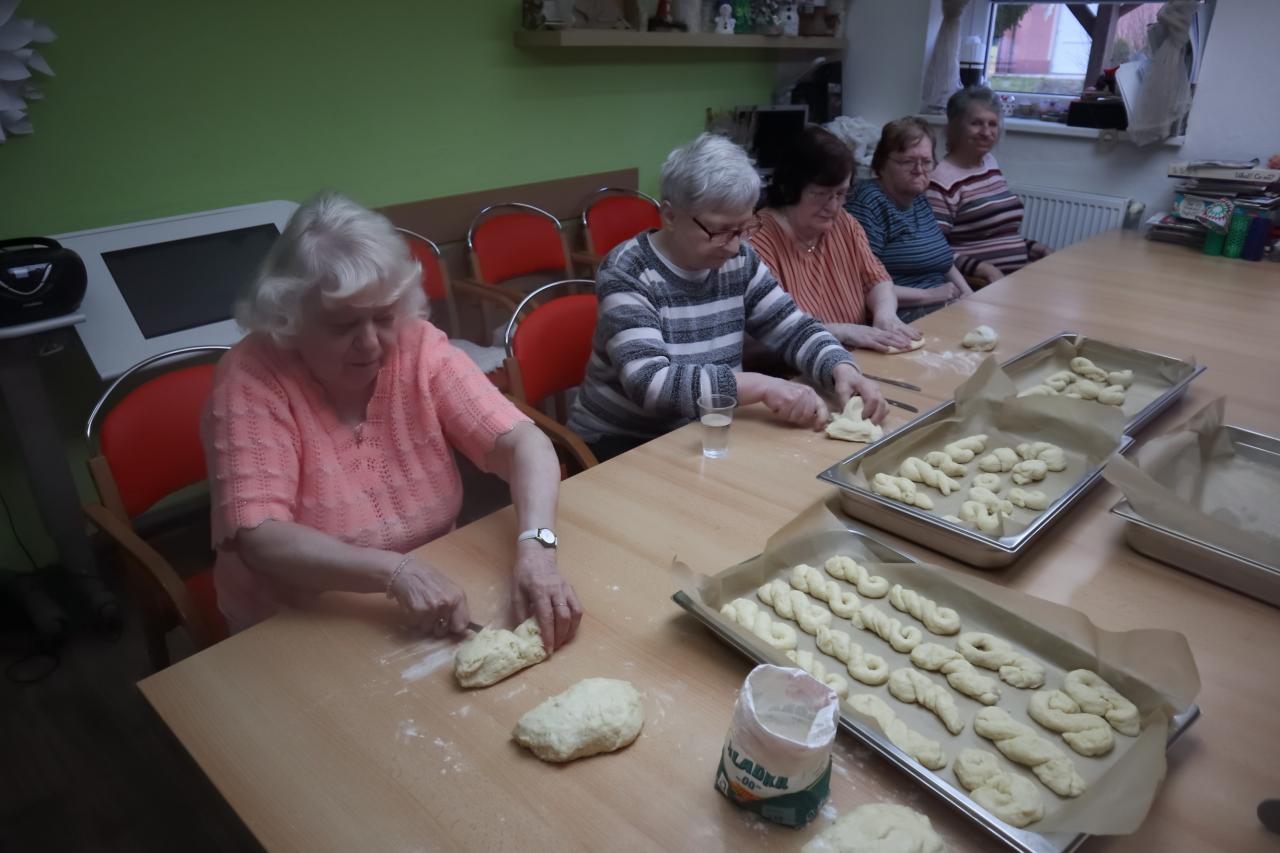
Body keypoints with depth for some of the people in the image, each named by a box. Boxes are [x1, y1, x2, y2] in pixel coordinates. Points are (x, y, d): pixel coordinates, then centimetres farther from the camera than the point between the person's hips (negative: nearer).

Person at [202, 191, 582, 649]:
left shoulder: (418, 347, -9)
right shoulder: (251, 379, -16)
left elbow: (523, 442, -16)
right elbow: (258, 539, -23)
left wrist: (535, 547, -32)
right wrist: (395, 570, -35)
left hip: (432, 610, 4)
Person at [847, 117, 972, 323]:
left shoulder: (920, 200, 16)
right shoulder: (867, 204, -12)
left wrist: (968, 294, 10)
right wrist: (928, 295, -17)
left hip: (943, 307, 9)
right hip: (902, 317, -9)